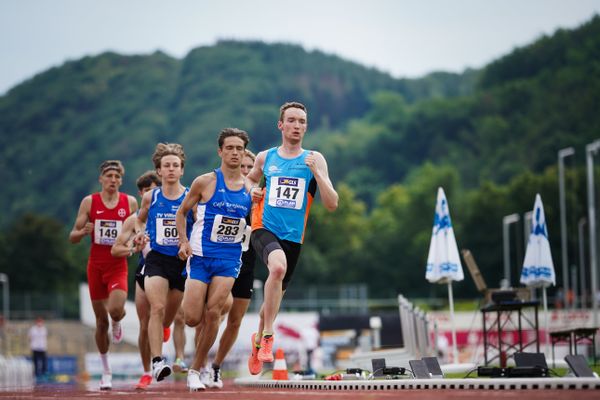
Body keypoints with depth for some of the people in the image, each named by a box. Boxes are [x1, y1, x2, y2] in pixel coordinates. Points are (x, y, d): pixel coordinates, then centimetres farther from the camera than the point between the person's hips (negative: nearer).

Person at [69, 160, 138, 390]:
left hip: (118, 265, -1)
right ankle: (106, 371, 19)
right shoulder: (89, 202, 2)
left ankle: (117, 323, 14)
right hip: (96, 265, 1)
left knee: (116, 309, -25)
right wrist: (83, 231, -19)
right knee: (101, 321, 5)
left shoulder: (130, 202, 3)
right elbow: (73, 237, 3)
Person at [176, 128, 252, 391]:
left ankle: (195, 371, 2)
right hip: (201, 256, -2)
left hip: (229, 259, 2)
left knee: (213, 313, -11)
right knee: (192, 319, -8)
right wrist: (184, 241, -7)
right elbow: (181, 212, 7)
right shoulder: (205, 182, -4)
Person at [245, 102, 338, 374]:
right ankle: (267, 336, -26)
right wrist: (252, 190, 5)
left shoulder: (314, 159, 1)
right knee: (278, 267, -34)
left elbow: (332, 204, -5)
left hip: (293, 237, 2)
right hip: (264, 229, -2)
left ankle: (258, 340, 44)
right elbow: (249, 178, 29)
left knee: (276, 295, 15)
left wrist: (316, 172, -17)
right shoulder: (265, 157, 6)